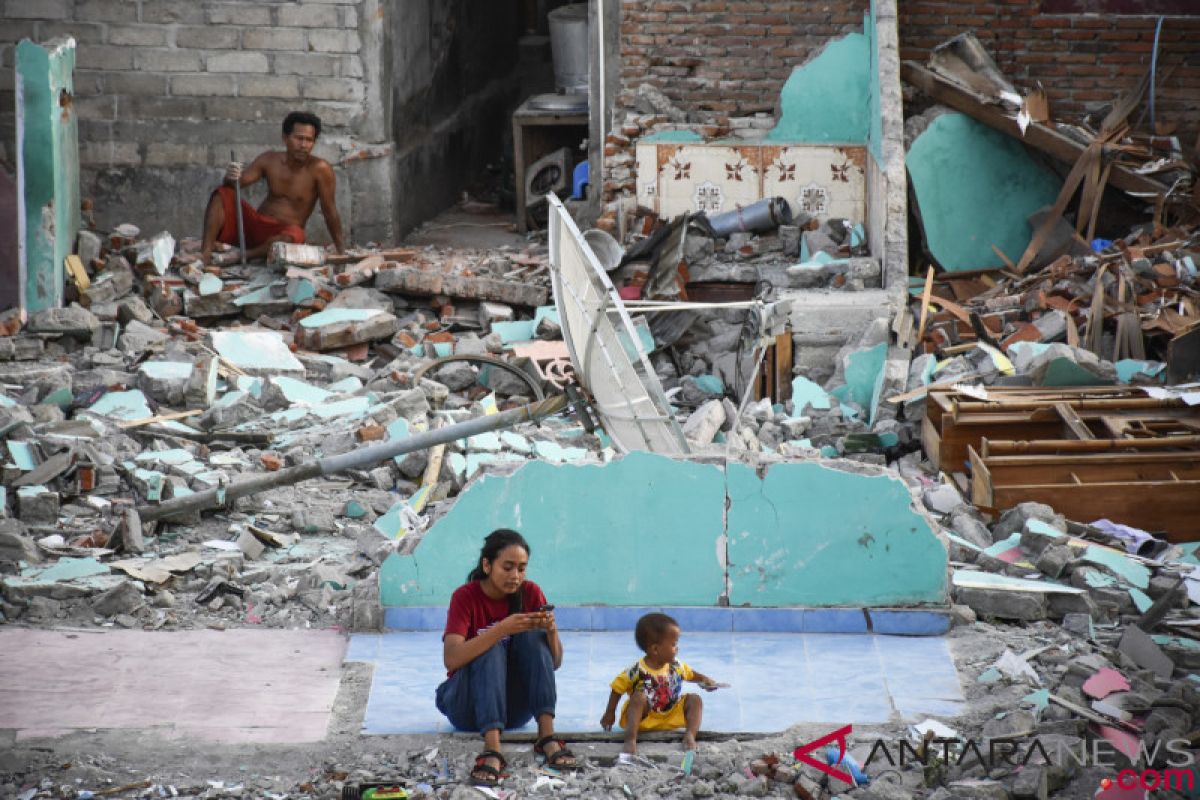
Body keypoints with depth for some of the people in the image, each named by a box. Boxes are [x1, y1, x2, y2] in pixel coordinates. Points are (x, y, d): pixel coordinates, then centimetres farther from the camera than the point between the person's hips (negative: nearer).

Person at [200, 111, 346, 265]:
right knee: (222, 194, -16)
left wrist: (341, 250, -11)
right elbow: (239, 182, -3)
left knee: (294, 236, -40)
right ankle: (205, 253, -31)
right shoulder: (270, 160, 0)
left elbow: (330, 211, -11)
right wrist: (230, 178, -28)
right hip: (256, 225, 4)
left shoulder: (320, 169, -13)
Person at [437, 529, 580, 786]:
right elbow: (451, 659, -29)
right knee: (491, 649, -30)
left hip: (515, 707, 3)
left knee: (533, 636, -20)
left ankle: (547, 736, -31)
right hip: (467, 705, -3)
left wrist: (551, 630, -27)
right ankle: (492, 749, -48)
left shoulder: (530, 593, -3)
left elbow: (555, 662, -6)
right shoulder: (465, 597, -13)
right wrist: (502, 629, -39)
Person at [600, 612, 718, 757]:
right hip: (645, 718, -5)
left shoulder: (676, 666, -6)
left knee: (694, 700, -11)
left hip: (672, 716, 5)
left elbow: (690, 674, 17)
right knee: (639, 697, -33)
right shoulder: (637, 671, -20)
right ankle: (630, 740, -43)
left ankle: (690, 735, -28)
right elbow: (617, 688, -9)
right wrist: (610, 714, -5)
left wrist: (704, 680, 0)